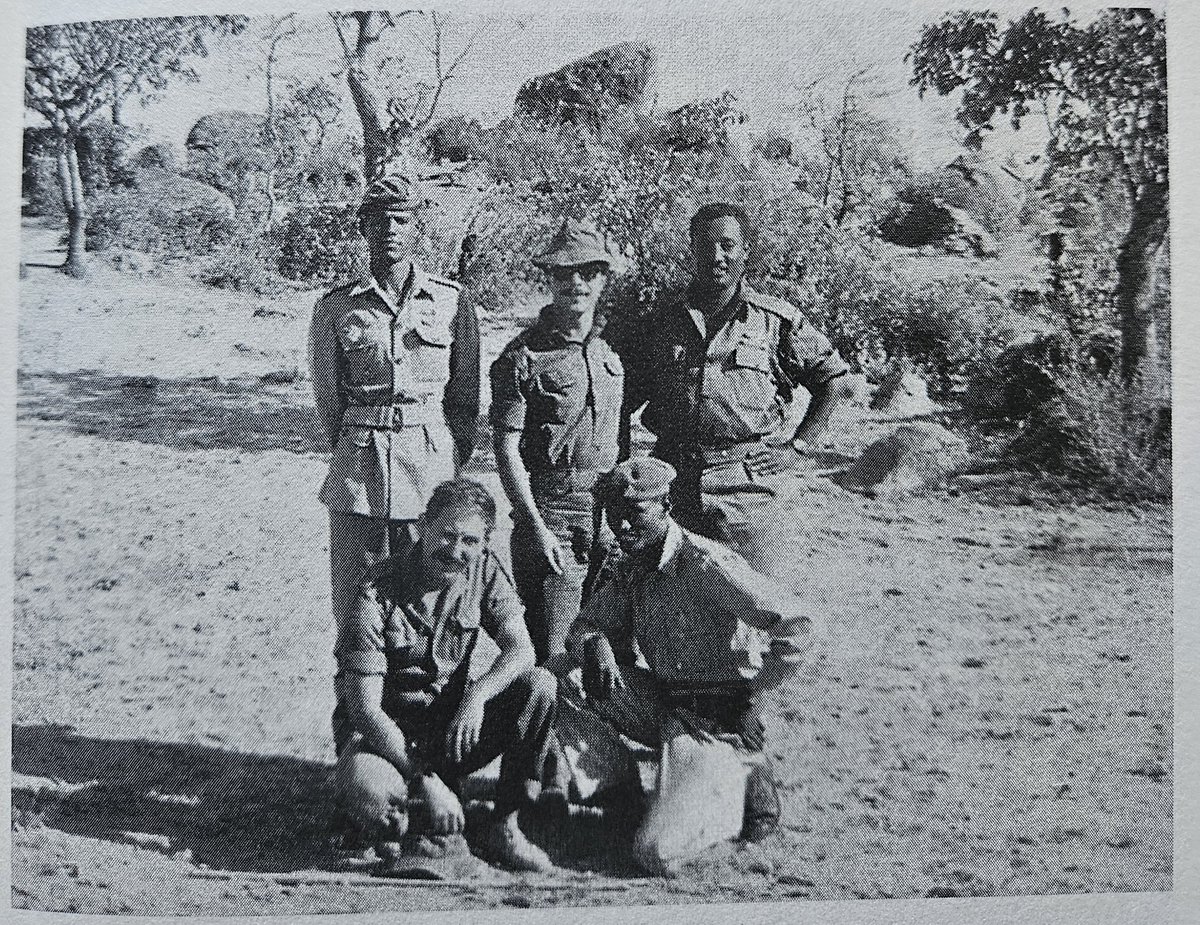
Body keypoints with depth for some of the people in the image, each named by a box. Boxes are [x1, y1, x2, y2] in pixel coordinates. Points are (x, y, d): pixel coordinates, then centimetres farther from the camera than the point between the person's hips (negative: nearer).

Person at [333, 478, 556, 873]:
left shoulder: (484, 571, -4)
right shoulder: (379, 591, -19)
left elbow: (521, 650, -13)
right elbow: (364, 707, -22)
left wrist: (477, 695, -35)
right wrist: (426, 780, -30)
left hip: (452, 726, 5)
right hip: (382, 730, -4)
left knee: (539, 685, -19)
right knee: (365, 791, -38)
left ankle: (504, 827, -9)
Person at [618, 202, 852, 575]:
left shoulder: (777, 320, 4)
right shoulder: (660, 325, 11)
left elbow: (835, 379, 9)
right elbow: (621, 400, 17)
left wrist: (797, 446, 3)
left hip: (748, 486, -2)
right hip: (672, 486, 2)